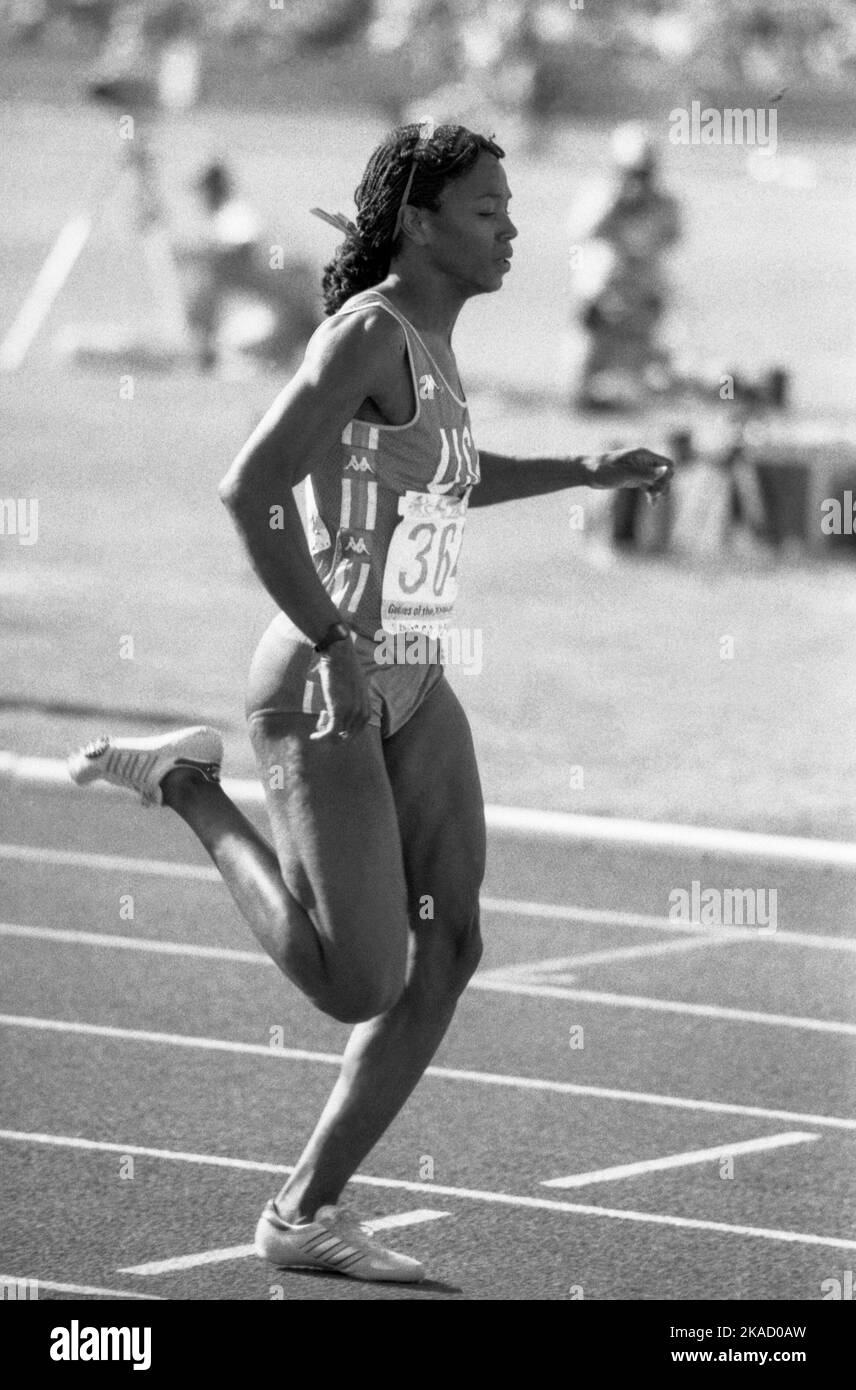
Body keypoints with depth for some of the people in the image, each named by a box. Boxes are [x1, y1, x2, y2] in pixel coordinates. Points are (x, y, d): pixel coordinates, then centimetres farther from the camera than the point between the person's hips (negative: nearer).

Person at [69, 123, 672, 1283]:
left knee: (451, 948, 2)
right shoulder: (368, 331, -17)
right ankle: (190, 786, 9)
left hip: (410, 687, 9)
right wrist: (337, 646, -24)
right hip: (323, 694, -9)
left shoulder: (427, 337, 12)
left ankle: (308, 1213, 9)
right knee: (363, 987, -10)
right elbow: (251, 489, -26)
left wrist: (586, 473, 23)